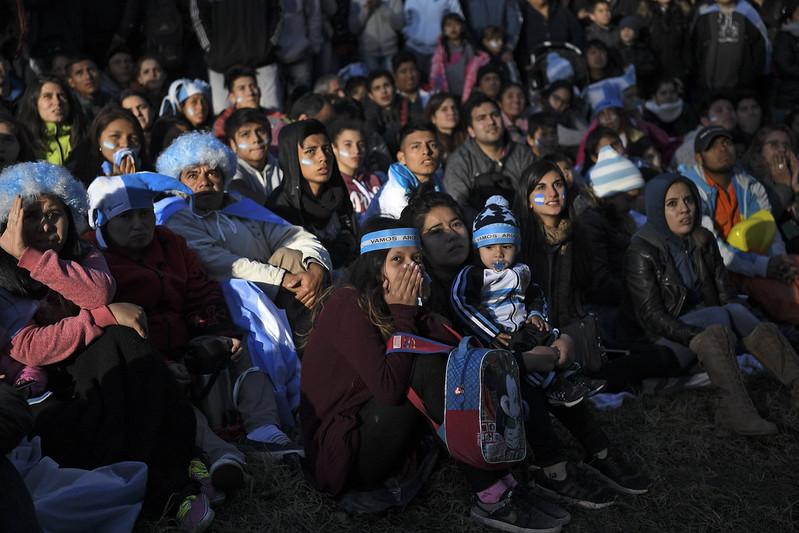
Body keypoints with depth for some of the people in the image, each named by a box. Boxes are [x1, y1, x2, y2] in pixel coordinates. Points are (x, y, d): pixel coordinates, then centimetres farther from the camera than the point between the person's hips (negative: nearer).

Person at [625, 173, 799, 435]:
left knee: (736, 311, -24)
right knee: (721, 315, -30)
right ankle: (734, 406, -45)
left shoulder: (704, 241, 7)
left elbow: (727, 295, 5)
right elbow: (652, 317, -16)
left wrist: (755, 328, -13)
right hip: (666, 343, -5)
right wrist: (697, 336, -29)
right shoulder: (642, 252, -11)